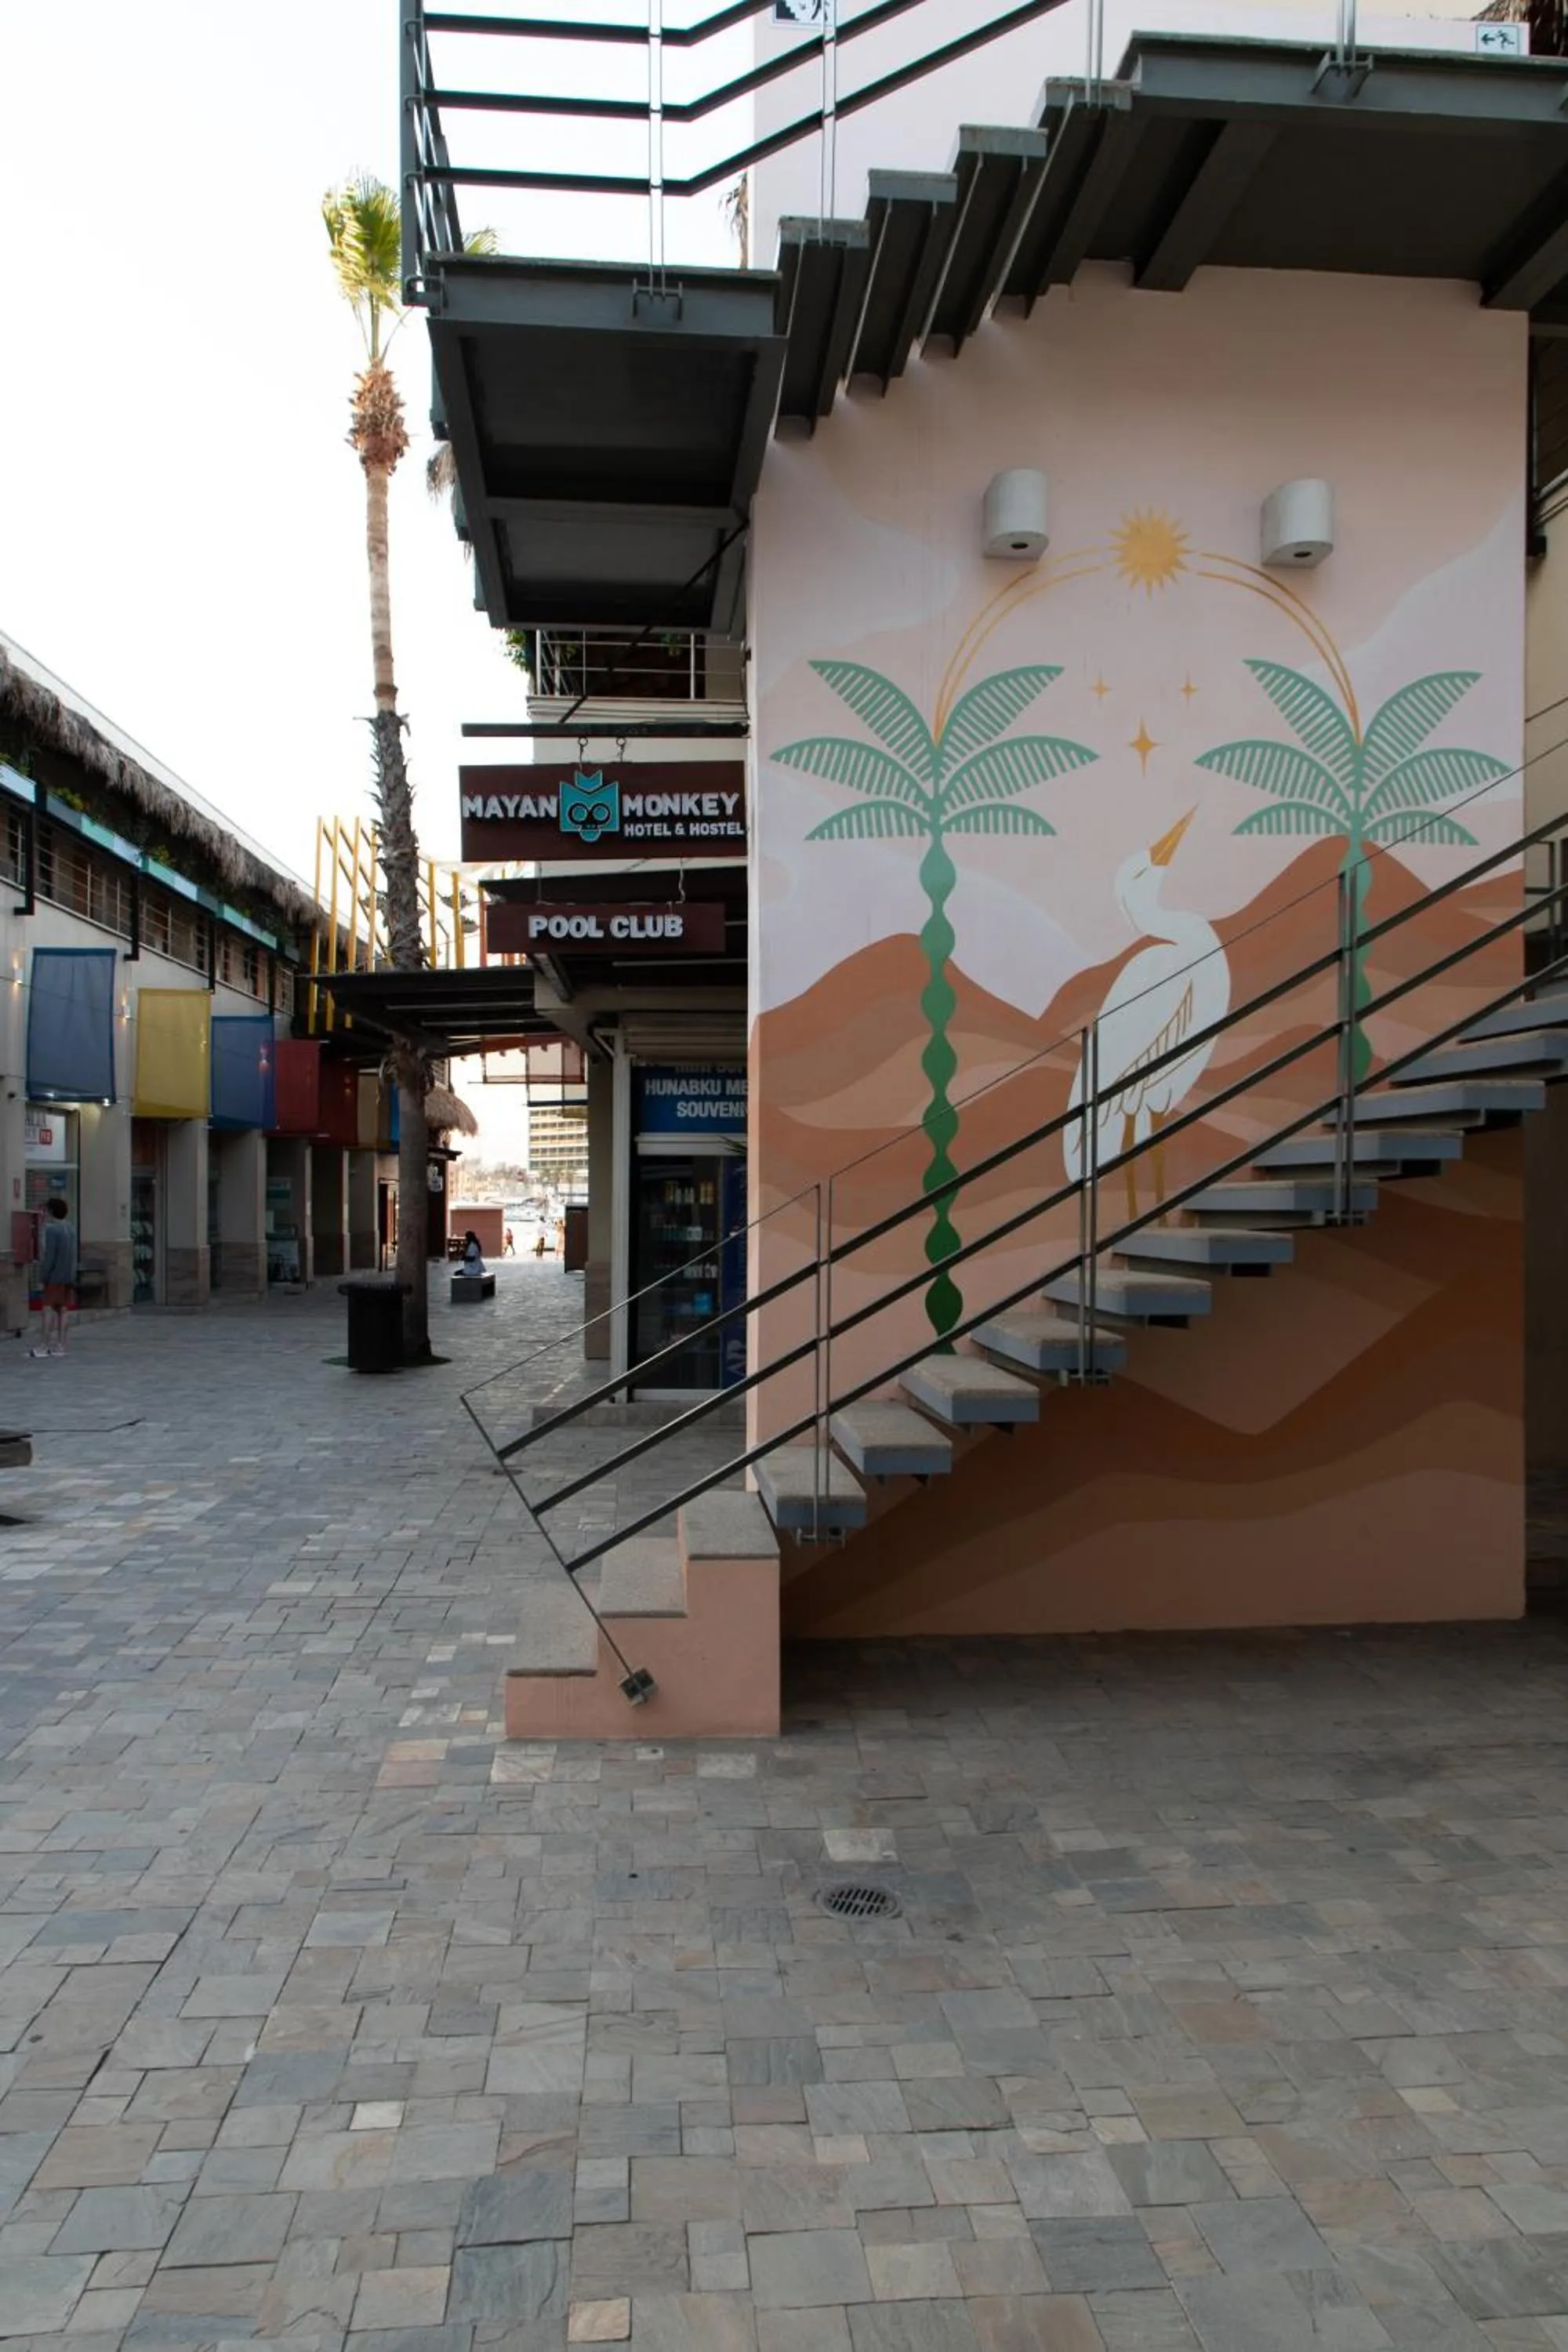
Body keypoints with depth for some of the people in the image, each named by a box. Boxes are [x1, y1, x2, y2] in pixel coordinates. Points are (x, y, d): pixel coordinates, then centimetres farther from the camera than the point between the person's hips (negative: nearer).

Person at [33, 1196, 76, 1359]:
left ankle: (46, 1345, -4)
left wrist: (42, 1278, -13)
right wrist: (72, 1278, 17)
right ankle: (60, 1345, 11)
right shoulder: (71, 1229, 10)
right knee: (62, 1309, 10)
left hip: (54, 1277, -7)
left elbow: (49, 1256, -17)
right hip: (68, 1276, 7)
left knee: (49, 1308, -3)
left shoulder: (51, 1229, -15)